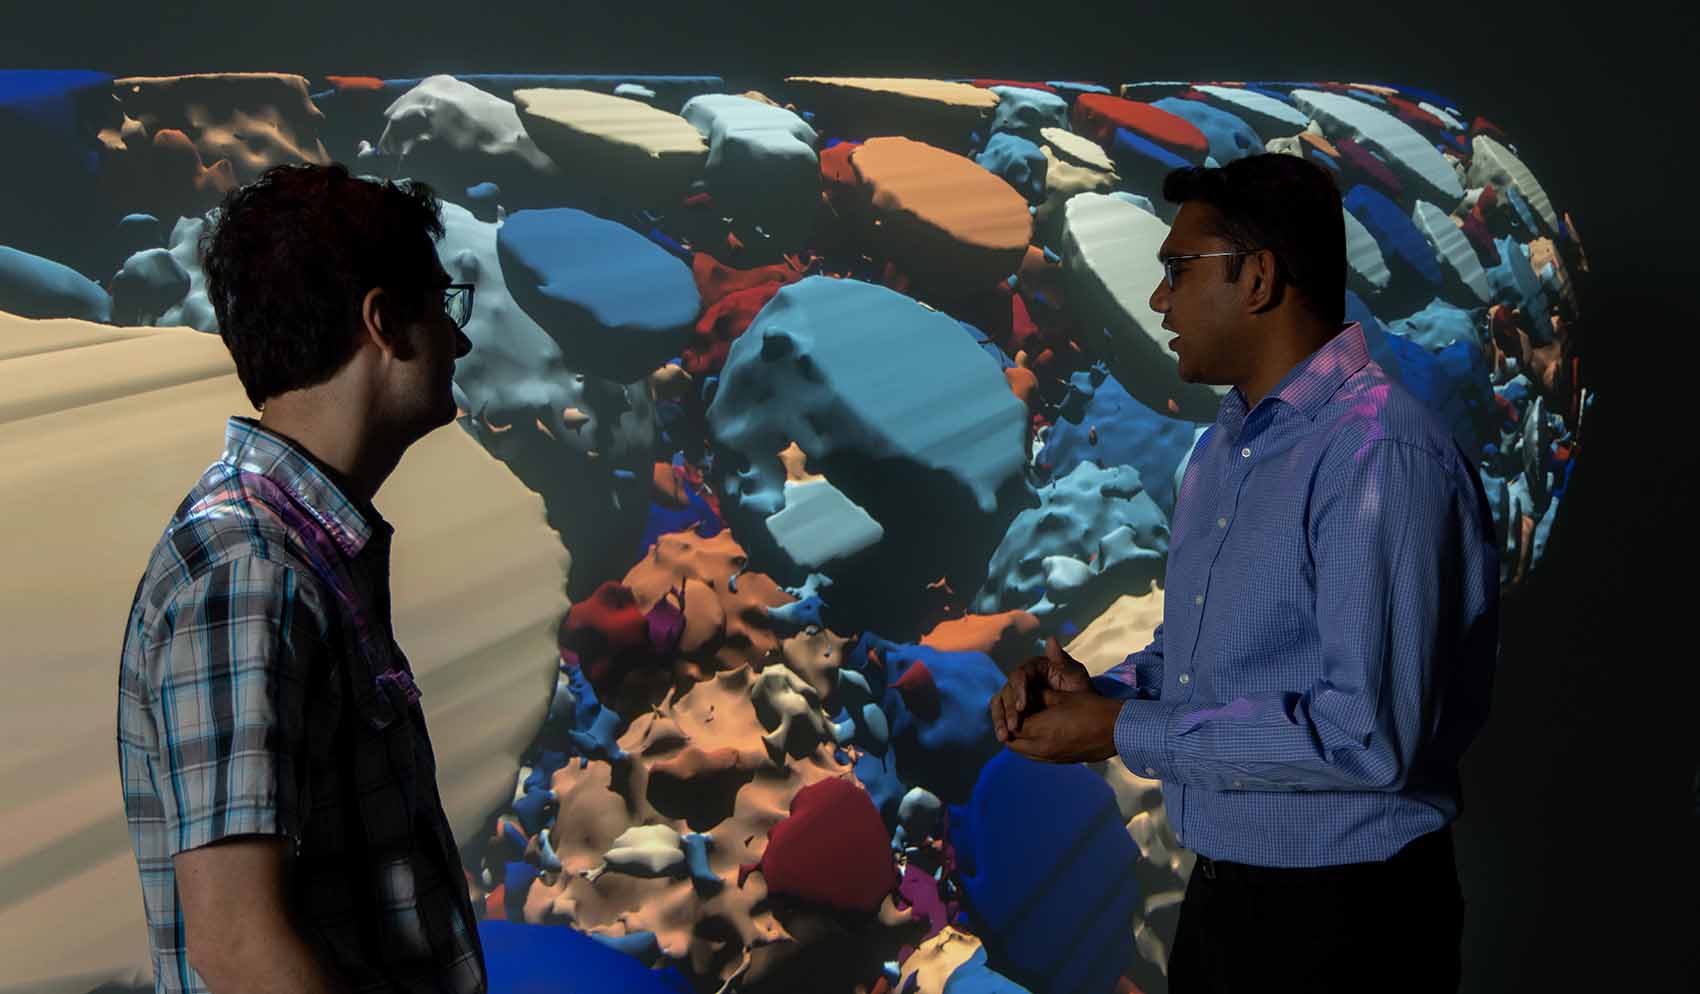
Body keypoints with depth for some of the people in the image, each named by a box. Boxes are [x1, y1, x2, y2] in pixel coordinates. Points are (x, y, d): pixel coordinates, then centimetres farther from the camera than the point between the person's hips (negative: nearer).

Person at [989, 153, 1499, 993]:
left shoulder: (1381, 456, -21)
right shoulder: (1223, 445, 10)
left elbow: (1371, 734, -27)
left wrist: (1124, 732, -20)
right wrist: (1092, 692, -3)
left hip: (1342, 922, -8)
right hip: (1219, 895, 8)